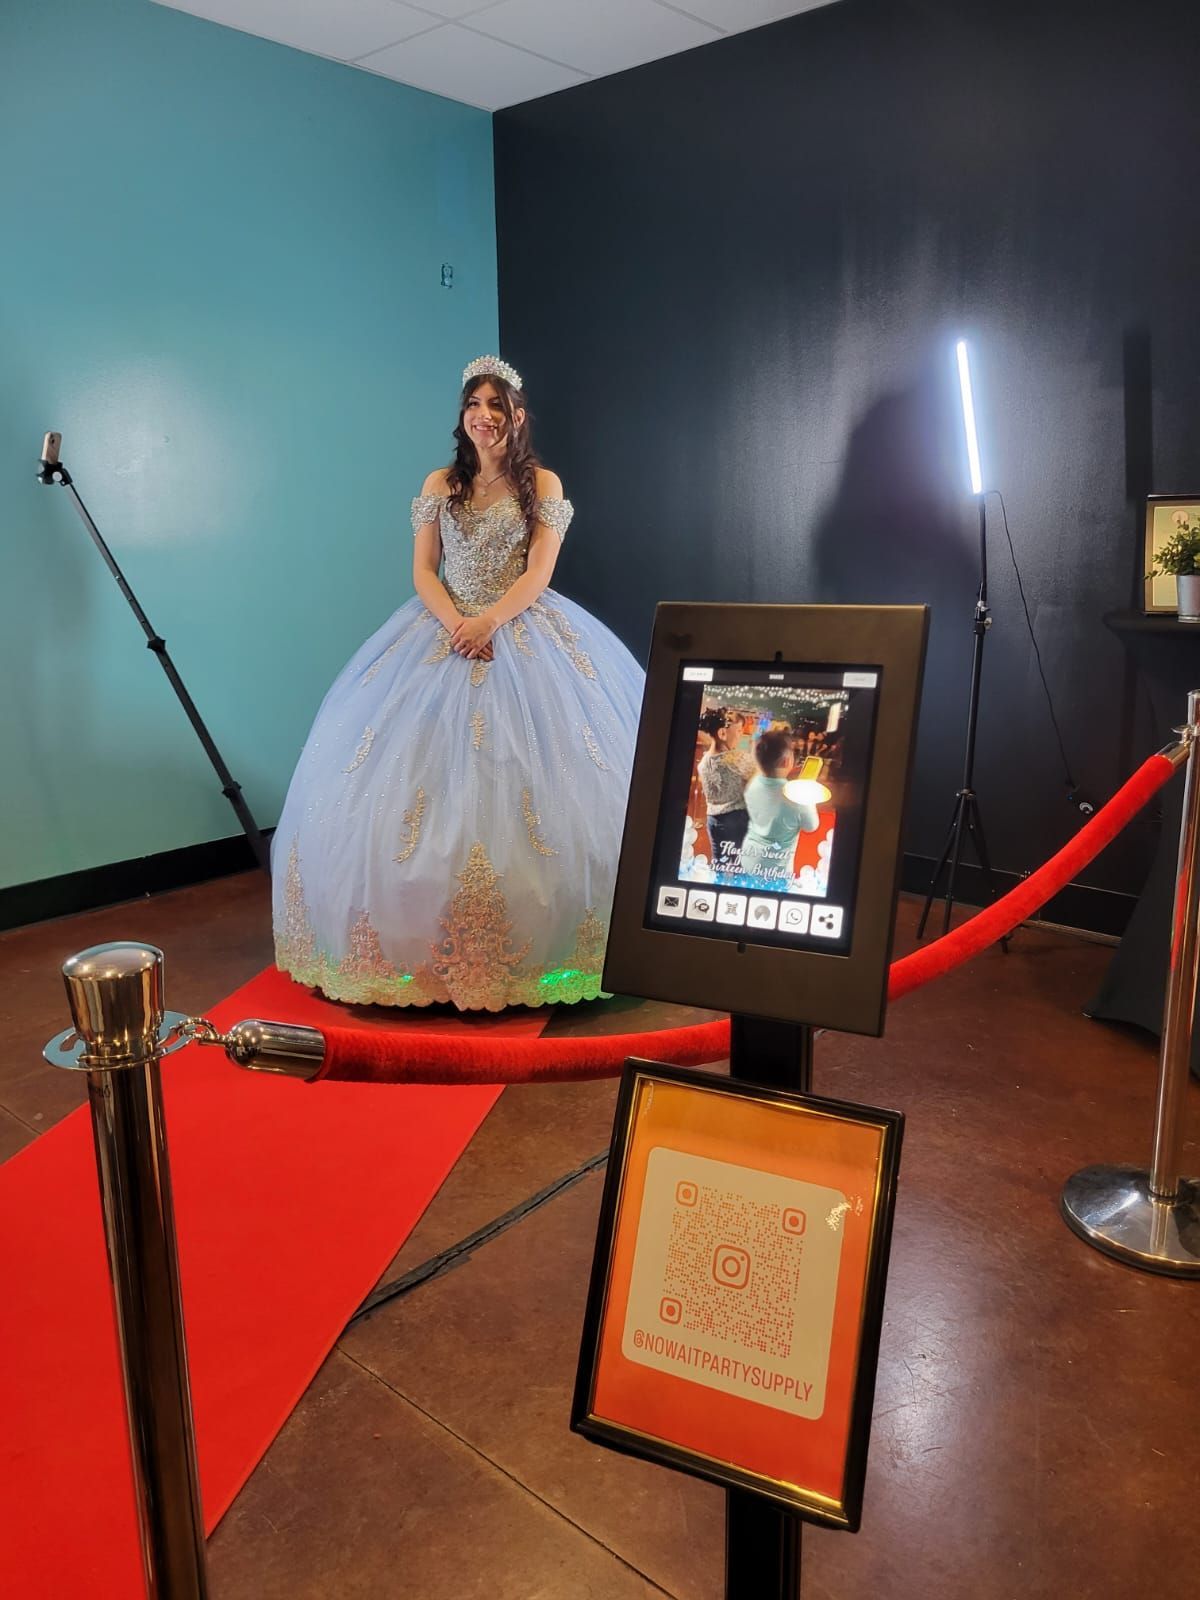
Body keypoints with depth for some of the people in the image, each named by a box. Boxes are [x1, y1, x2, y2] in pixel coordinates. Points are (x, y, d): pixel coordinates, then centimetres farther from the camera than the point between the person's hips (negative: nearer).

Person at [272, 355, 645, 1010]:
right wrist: (455, 623, -14)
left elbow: (539, 572, -4)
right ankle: (426, 940, 3)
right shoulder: (441, 485, 11)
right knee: (426, 770, -5)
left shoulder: (542, 484, 5)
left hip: (523, 630, -2)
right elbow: (422, 571, 5)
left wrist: (490, 620, -19)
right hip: (446, 629, 2)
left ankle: (531, 933, 0)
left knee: (531, 771, -9)